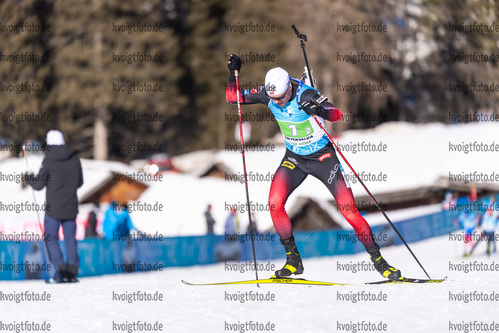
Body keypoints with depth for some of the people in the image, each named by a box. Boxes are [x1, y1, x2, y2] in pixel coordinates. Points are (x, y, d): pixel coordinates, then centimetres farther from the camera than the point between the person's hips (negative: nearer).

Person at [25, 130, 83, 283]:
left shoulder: (48, 161, -12)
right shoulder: (74, 159, 0)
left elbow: (38, 185, -8)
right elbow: (79, 182, 10)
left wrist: (29, 178, 12)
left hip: (53, 208, -4)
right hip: (71, 207, 4)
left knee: (51, 239, 5)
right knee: (70, 238, 11)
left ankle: (60, 269, -8)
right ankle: (72, 271, 7)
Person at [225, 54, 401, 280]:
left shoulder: (306, 95, -27)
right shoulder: (267, 94, -12)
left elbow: (338, 114, -37)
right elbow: (232, 97, -6)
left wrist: (320, 110, -58)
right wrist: (234, 73, -22)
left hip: (323, 157, -4)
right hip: (294, 158, 4)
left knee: (349, 210, -9)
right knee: (275, 202, -17)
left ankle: (378, 260, 6)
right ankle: (293, 259, -3)